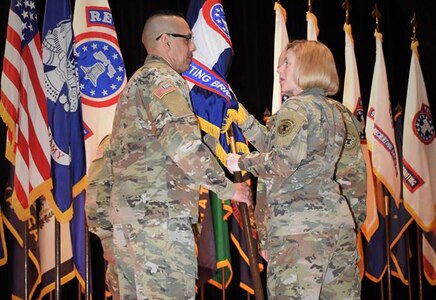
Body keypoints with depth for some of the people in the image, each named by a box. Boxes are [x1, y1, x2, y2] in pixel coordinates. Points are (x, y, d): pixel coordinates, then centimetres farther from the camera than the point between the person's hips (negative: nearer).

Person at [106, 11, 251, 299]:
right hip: (159, 215, -10)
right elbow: (185, 145, -21)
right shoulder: (162, 79, -8)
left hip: (127, 215, 10)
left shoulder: (136, 82, 22)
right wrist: (229, 189, -11)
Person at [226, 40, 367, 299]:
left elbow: (281, 163, -17)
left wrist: (241, 162, -2)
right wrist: (245, 120, 24)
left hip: (299, 228, -8)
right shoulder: (343, 114, 21)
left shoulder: (296, 108, -5)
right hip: (341, 222, 9)